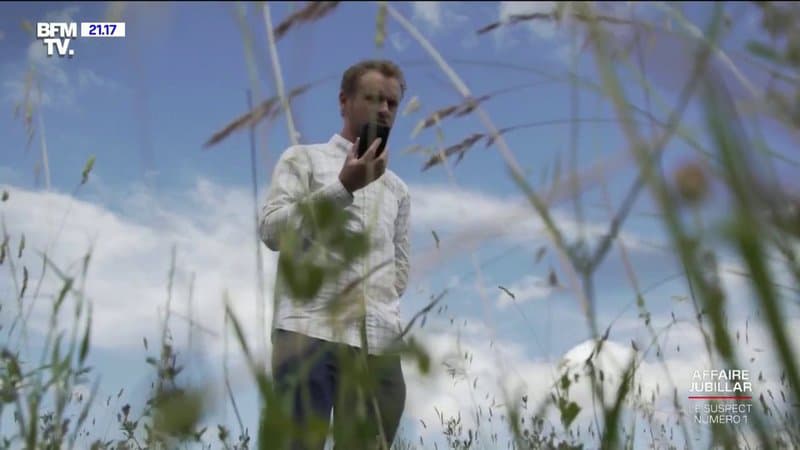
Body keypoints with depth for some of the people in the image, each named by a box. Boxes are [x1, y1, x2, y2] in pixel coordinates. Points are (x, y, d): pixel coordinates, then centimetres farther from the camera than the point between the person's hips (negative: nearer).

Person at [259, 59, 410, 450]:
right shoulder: (303, 159, 14)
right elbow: (271, 230, -1)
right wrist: (343, 186, -6)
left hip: (379, 342, 5)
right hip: (310, 330, -4)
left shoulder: (397, 189, 27)